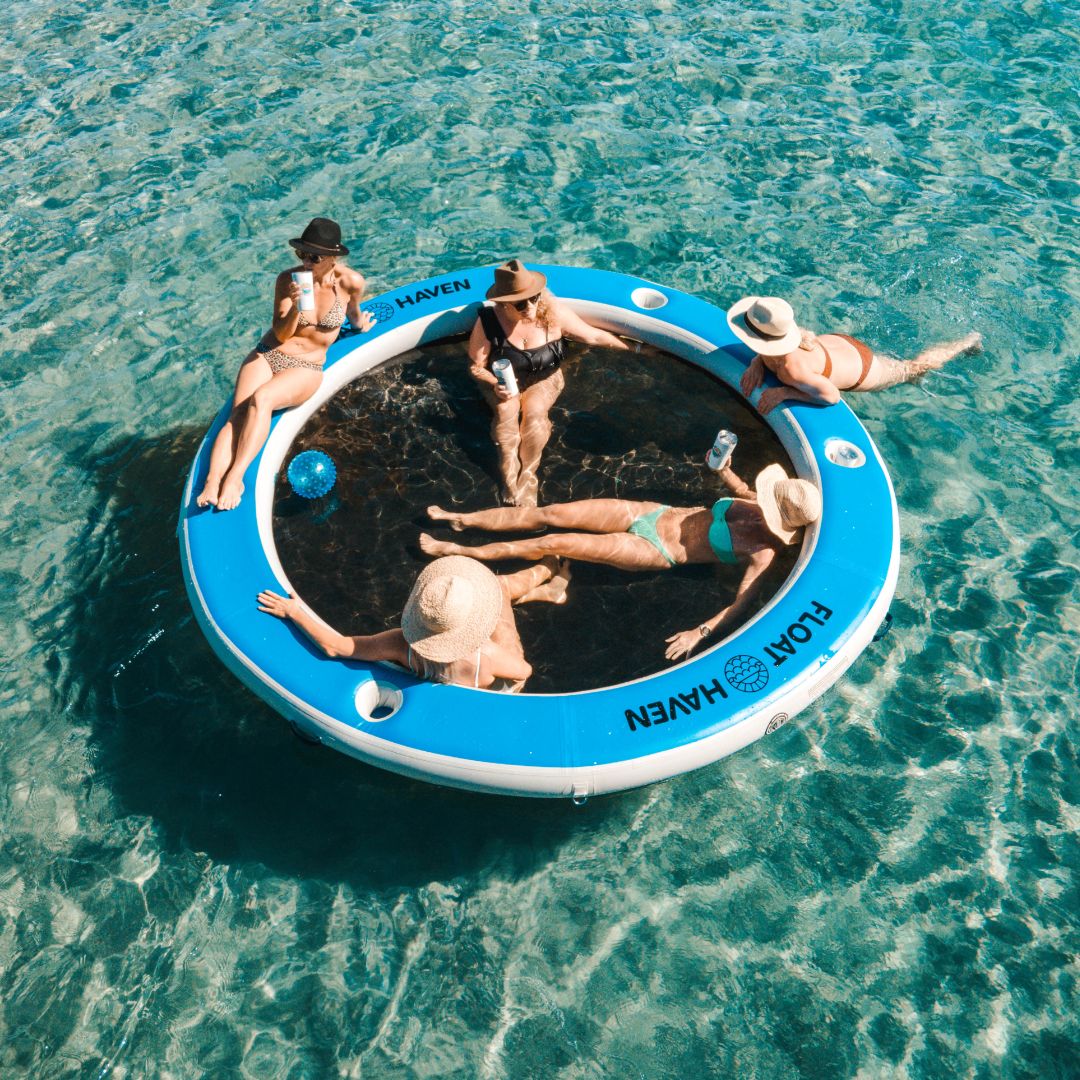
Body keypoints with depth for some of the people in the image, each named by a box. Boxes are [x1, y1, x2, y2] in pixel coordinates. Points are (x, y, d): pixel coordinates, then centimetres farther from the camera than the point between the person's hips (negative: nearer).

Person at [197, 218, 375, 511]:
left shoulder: (350, 282, -8)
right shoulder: (288, 279, -5)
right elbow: (281, 335, -6)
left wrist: (358, 324, 32)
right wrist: (295, 306, -20)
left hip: (306, 369, -2)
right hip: (266, 355, 2)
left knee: (261, 399, -34)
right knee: (238, 414, -25)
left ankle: (235, 476, -38)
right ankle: (212, 482, -39)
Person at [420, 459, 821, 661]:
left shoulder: (762, 552, -20)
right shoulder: (758, 506, -2)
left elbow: (740, 605, -28)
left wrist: (700, 632, -39)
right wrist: (723, 469, 7)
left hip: (655, 550, -6)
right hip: (653, 513, 6)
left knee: (553, 543, -11)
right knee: (550, 513, -2)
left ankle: (458, 551, 6)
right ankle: (461, 520, 14)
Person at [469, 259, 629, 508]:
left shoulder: (554, 313, -24)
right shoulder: (488, 322, -25)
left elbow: (594, 336, -10)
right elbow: (476, 366, -12)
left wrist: (633, 347, -4)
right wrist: (496, 385, -30)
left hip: (544, 379, 0)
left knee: (534, 412, -28)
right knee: (506, 412, -29)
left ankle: (527, 475, -13)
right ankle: (510, 479, -19)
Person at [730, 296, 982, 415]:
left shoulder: (792, 369, -47)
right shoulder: (780, 331, -27)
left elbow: (832, 396, -35)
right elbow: (764, 352, -3)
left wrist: (783, 393, -38)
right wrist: (757, 364, -24)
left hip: (862, 368, -5)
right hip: (838, 341, 5)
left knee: (913, 369, 23)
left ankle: (968, 341, 48)